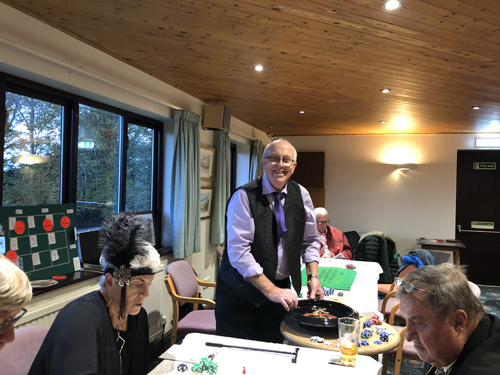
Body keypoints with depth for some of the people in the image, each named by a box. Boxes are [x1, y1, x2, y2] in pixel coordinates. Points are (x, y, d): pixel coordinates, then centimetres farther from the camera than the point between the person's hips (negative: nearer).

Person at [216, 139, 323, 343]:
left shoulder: (301, 195, 1)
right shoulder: (244, 197, -15)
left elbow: (310, 241, 10)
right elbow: (238, 251, -20)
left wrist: (313, 277, -3)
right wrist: (270, 290, -22)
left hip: (280, 289, 4)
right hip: (242, 290, -4)